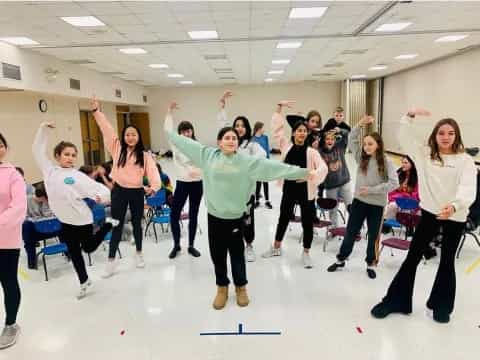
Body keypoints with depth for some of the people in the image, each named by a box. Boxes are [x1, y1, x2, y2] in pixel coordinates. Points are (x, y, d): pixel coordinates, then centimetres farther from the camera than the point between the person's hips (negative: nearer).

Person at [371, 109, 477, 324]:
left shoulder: (465, 160, -7)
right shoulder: (424, 153, 2)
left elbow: (468, 188, -21)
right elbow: (404, 137, -3)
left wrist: (455, 205, -40)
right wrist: (410, 116, -18)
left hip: (455, 217, -1)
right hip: (429, 212, 2)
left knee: (447, 260, 13)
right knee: (413, 256, 6)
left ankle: (441, 306, 32)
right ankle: (396, 300, 17)